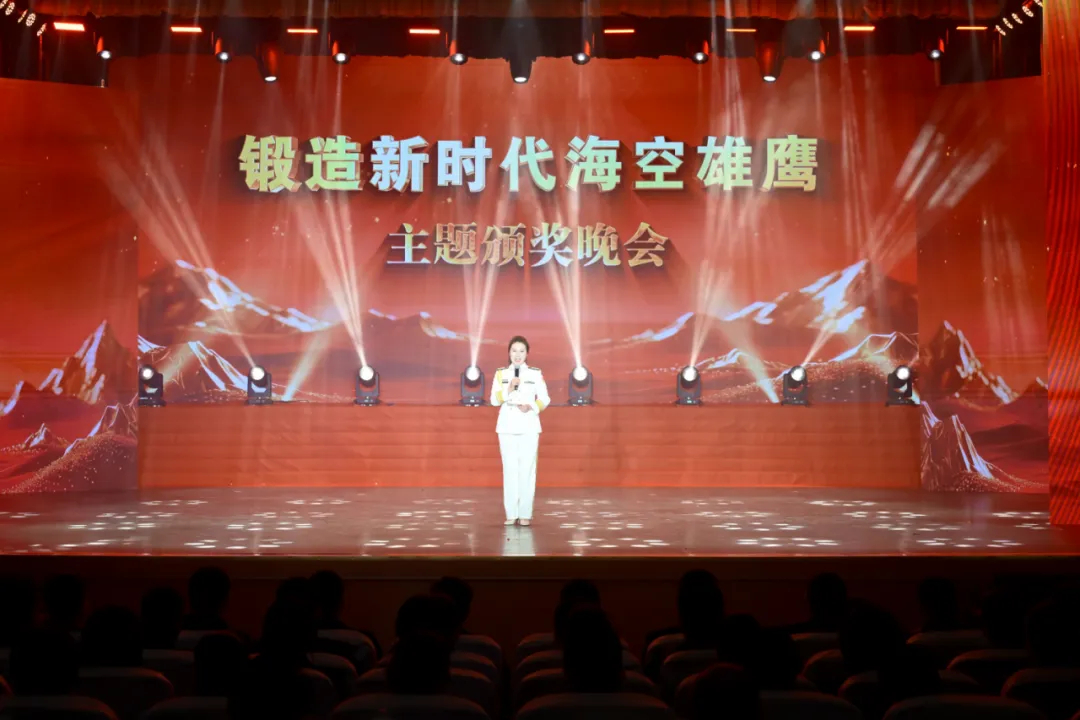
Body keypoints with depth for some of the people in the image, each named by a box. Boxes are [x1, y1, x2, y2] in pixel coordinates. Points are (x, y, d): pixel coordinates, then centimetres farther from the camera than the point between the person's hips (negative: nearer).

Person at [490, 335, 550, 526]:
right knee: (509, 469, 2)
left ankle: (525, 513, 5)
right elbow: (494, 400, 0)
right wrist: (508, 389, -16)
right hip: (507, 426, 1)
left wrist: (531, 407, -16)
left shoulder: (536, 373, 3)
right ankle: (511, 513, 9)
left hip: (529, 427, -1)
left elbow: (545, 399, 1)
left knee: (527, 469, -2)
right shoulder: (501, 373, 5)